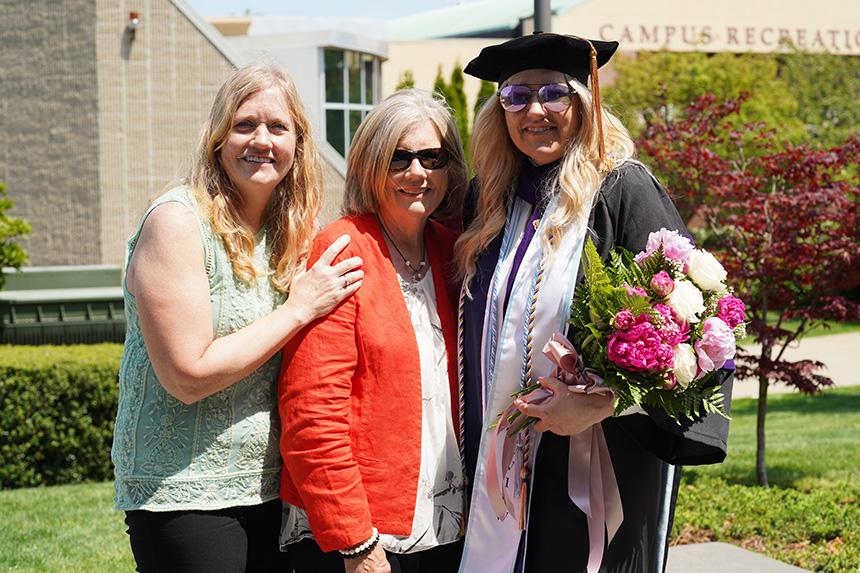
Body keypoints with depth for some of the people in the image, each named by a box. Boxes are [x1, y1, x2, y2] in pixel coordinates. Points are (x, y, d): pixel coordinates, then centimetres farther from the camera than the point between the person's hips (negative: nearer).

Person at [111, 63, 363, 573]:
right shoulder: (177, 221, -13)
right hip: (185, 495, -7)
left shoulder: (287, 232, 8)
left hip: (270, 490, 7)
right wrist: (299, 309, -15)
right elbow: (188, 376, -19)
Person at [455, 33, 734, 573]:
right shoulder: (491, 200, 9)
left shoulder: (622, 190, -10)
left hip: (601, 468, -5)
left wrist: (601, 402, -23)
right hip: (502, 463, 6)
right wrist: (476, 463, 10)